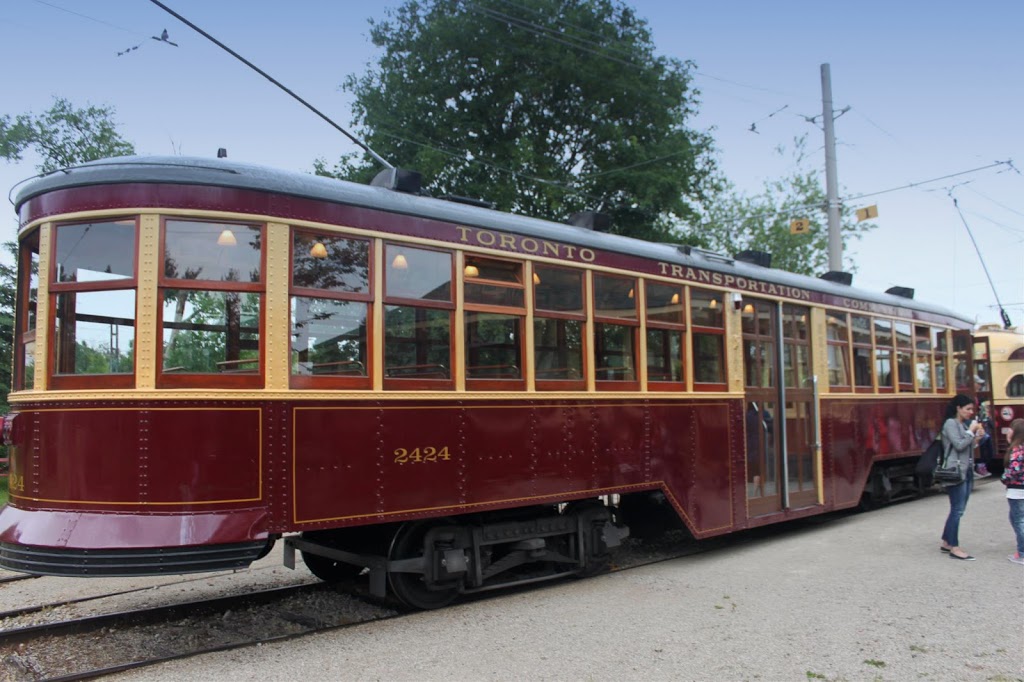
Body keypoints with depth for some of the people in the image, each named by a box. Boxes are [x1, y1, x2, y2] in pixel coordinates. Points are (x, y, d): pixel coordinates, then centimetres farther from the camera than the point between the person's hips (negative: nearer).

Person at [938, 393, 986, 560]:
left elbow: (969, 448, 20)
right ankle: (954, 548, -3)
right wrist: (971, 431, -11)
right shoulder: (950, 423, -10)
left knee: (957, 510, 11)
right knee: (957, 510, -7)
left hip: (967, 471, 9)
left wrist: (977, 438, 4)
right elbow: (959, 445, -19)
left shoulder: (965, 424, 15)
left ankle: (946, 543, 20)